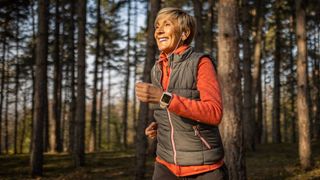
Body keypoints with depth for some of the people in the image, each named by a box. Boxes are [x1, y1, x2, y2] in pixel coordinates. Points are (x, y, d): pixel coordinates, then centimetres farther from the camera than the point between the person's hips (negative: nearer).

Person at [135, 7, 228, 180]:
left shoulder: (201, 62, -10)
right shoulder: (157, 70, 8)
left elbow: (214, 113, -22)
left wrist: (164, 98, -30)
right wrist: (158, 125, 1)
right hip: (167, 163, 5)